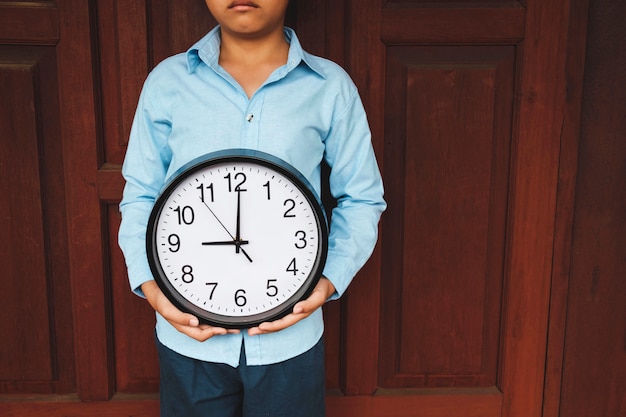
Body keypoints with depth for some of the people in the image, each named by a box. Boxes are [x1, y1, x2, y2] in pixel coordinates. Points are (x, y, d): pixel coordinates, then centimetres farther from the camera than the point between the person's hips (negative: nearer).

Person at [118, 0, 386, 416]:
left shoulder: (330, 86, -2)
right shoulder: (167, 81, 0)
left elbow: (362, 200, 4)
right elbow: (140, 196, 5)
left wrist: (331, 280, -11)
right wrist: (149, 285, -8)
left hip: (290, 333, 0)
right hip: (189, 331, 1)